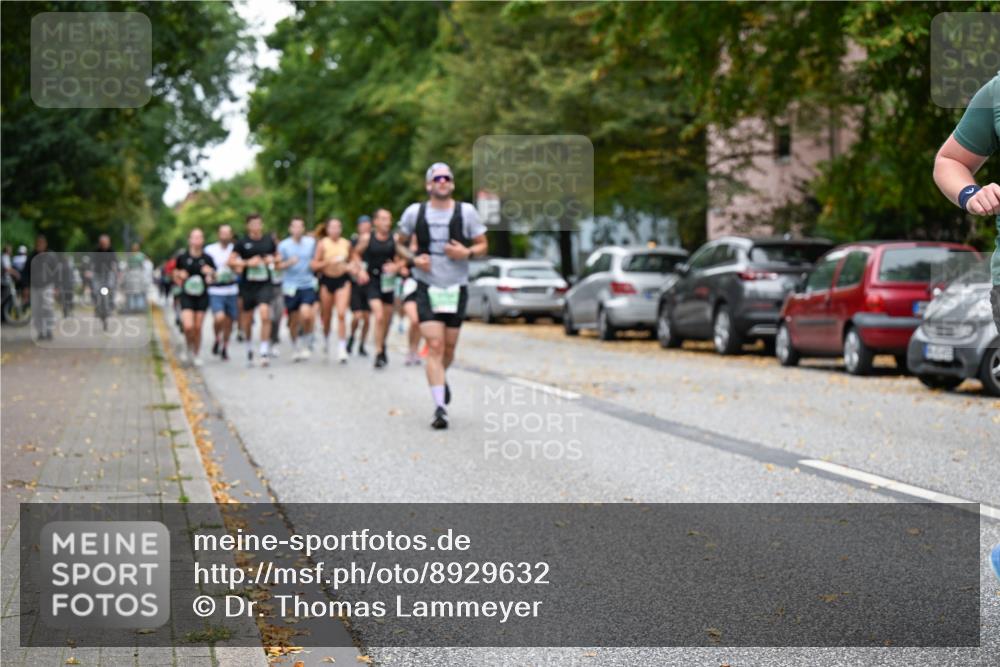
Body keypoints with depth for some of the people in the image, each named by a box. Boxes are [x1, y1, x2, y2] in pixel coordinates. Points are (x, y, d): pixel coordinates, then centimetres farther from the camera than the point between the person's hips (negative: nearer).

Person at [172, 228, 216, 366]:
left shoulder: (207, 258, 1)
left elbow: (214, 277, 9)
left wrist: (210, 273, -12)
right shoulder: (183, 257, 0)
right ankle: (189, 349, 14)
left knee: (198, 328, 4)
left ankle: (197, 355, 20)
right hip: (187, 296, -1)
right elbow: (175, 273, 14)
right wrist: (180, 276, -7)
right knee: (188, 326, -15)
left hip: (202, 296, 1)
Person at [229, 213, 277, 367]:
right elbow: (231, 261, -1)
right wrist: (247, 262, -14)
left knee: (265, 315, -18)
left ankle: (264, 352, -16)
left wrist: (272, 260, -1)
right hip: (248, 284, 0)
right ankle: (249, 348, 32)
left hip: (264, 284, 0)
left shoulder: (269, 241, 6)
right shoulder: (242, 243, -1)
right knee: (247, 319, 9)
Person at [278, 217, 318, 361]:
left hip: (308, 285, 0)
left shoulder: (311, 242, 5)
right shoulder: (284, 245, 0)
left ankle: (307, 344, 0)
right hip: (291, 286, 0)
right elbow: (278, 265, 0)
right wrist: (289, 262, -17)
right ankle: (296, 348, 26)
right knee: (293, 320, 6)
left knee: (306, 314, -20)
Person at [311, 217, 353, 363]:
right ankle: (326, 337, 43)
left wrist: (349, 266, -3)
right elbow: (314, 265, -7)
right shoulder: (322, 244, -7)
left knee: (341, 314, -13)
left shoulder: (346, 244, 0)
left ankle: (342, 348, -12)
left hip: (343, 280, 0)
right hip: (326, 280, 0)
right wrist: (328, 262, -21)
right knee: (326, 315, 12)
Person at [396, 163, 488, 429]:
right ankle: (439, 407, -14)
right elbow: (401, 243, 12)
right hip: (427, 287, -1)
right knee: (435, 345, -13)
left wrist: (467, 253, -16)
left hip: (456, 287, 1)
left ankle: (441, 378, 45)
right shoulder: (415, 212, -1)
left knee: (449, 347, 10)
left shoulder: (466, 211, -2)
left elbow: (482, 245, 5)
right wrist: (414, 259, -8)